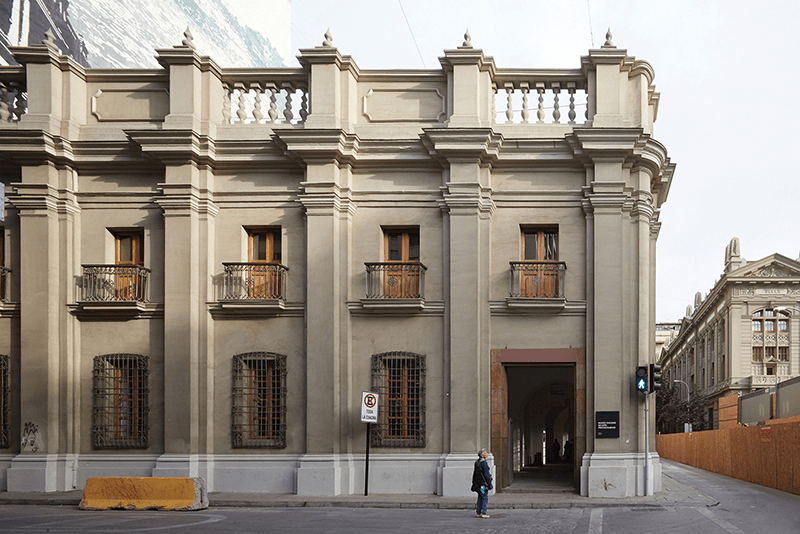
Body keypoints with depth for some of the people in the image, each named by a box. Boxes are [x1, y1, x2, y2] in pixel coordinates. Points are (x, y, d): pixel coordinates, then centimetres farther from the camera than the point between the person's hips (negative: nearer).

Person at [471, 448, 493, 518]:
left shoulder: (476, 462, 11)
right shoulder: (484, 463, -16)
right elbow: (486, 474, -18)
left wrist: (474, 483, 22)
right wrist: (489, 484, -14)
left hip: (477, 483, 9)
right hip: (483, 483, -9)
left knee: (480, 498, 13)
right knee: (484, 498, -5)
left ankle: (478, 513, 15)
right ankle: (483, 513, -6)